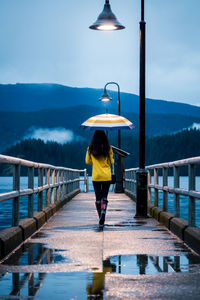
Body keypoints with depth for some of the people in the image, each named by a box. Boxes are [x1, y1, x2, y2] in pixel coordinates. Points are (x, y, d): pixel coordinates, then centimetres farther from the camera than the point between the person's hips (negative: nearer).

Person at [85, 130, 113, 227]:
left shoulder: (91, 149, -3)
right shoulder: (108, 148, -5)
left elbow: (87, 161, 5)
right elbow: (111, 162, 2)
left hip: (96, 176, 0)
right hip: (107, 176, 0)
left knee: (98, 197, 11)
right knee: (104, 197, 2)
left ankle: (101, 217, 15)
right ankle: (103, 212, -23)